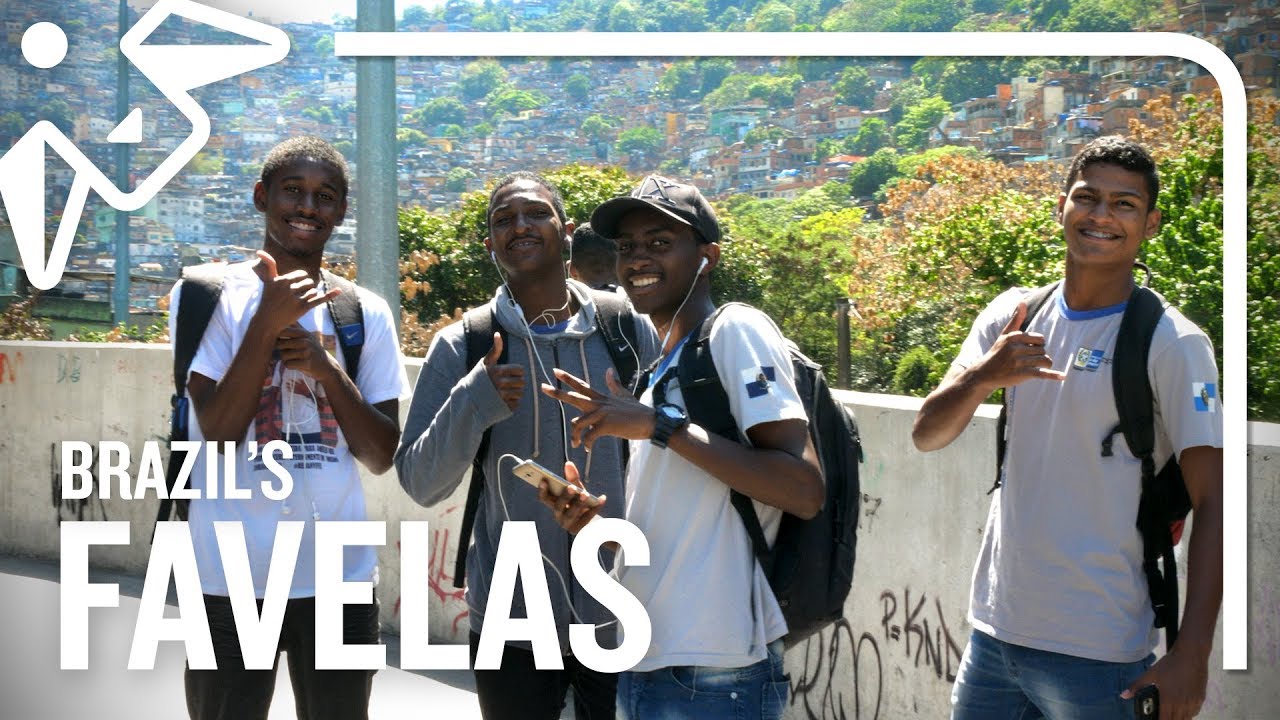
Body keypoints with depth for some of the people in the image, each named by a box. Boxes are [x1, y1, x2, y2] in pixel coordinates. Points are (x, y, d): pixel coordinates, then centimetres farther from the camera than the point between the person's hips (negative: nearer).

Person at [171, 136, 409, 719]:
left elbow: (382, 456, 3)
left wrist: (329, 372, -11)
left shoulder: (365, 313, 6)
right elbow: (219, 431, -12)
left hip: (340, 577, 3)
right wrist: (268, 322, -18)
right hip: (230, 580, -3)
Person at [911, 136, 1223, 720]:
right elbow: (926, 435, 1)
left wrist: (1192, 655, -19)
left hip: (1099, 653, -4)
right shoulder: (1014, 316, 5)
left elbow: (1211, 504, -11)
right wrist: (982, 377, -20)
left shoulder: (1171, 344, -9)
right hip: (994, 630, 5)